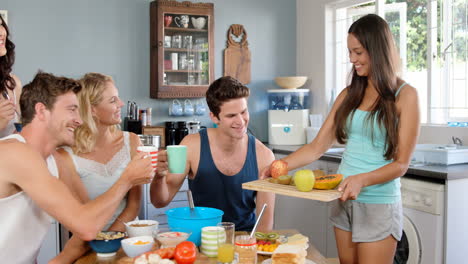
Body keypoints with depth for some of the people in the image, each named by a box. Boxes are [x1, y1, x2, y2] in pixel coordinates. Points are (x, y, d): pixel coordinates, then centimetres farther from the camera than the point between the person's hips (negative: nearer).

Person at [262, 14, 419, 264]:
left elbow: (401, 163, -9)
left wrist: (362, 180, -25)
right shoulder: (349, 94, 8)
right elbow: (317, 146, 5)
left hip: (378, 205, -4)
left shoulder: (405, 96, -6)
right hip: (344, 200, 5)